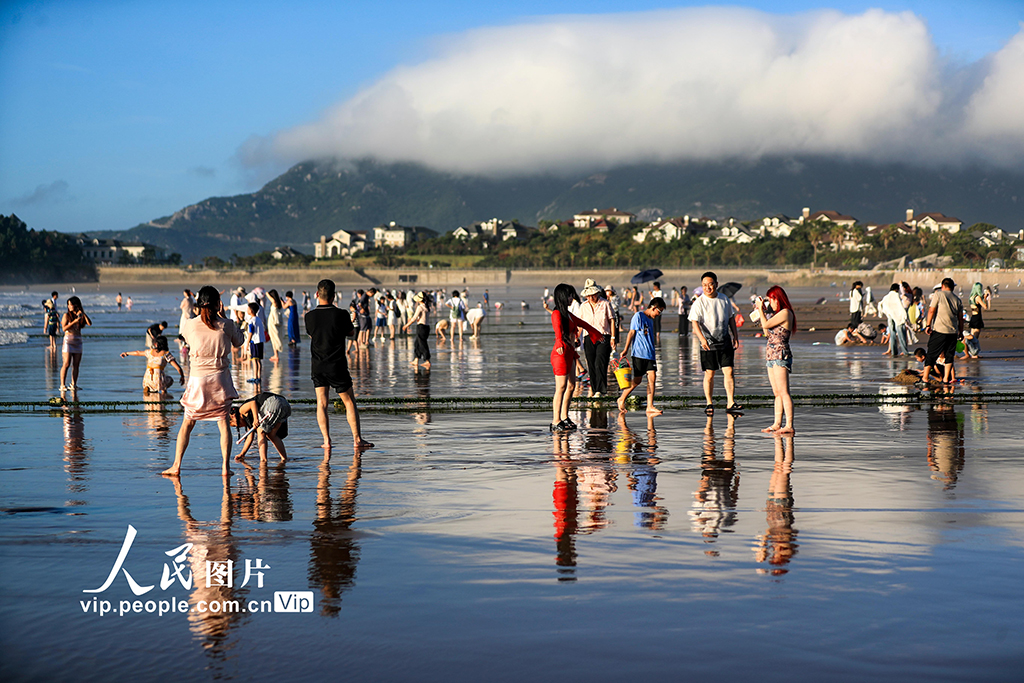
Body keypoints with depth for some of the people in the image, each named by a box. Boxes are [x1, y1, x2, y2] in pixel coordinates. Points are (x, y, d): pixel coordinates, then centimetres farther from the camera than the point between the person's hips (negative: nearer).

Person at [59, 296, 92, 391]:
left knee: (76, 365, 4)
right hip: (68, 340, -4)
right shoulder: (66, 315, -2)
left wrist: (83, 313, -10)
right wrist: (75, 321, -19)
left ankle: (73, 385, 11)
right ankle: (63, 385, -8)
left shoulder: (81, 316, 9)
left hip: (78, 341, 5)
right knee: (66, 364, -9)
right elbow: (64, 328, -12)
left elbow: (89, 323, -5)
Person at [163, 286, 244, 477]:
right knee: (223, 422, 7)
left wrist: (202, 312, 18)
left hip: (197, 379, 0)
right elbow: (239, 341, 14)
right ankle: (225, 467, 1)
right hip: (220, 378, 0)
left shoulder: (190, 325, -5)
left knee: (187, 423, 11)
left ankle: (176, 466, 9)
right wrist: (223, 316, 16)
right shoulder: (226, 325, -6)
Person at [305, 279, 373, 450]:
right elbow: (350, 332, 7)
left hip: (317, 366, 2)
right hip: (337, 365, -2)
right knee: (349, 401, 9)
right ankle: (357, 439, 8)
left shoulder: (310, 316, -5)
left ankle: (326, 440, -1)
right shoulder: (341, 314, -12)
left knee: (321, 403, 6)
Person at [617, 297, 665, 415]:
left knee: (652, 378, -6)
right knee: (637, 380, -3)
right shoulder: (638, 316, -4)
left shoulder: (651, 319, 20)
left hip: (649, 354, 7)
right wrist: (626, 349, -8)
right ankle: (621, 399, 17)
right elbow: (631, 333, -6)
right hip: (638, 353, -7)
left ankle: (650, 407, -7)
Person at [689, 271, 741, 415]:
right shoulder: (699, 303, -7)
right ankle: (709, 404, 12)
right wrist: (701, 338, -33)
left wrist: (735, 336, 15)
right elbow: (694, 322, -18)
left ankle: (730, 403, -6)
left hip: (725, 342, 3)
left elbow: (731, 318, 18)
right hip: (708, 343, -3)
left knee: (728, 371, -6)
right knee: (709, 374, 2)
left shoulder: (724, 299, 7)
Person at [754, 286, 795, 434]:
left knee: (783, 392, -12)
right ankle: (777, 424, 13)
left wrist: (761, 309, -1)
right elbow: (767, 333, 18)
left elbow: (766, 325, -14)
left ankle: (789, 426, -14)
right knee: (777, 393, 11)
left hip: (780, 355, -10)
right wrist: (762, 313, 19)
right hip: (771, 355, 10)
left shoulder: (785, 313, -11)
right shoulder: (778, 314, 18)